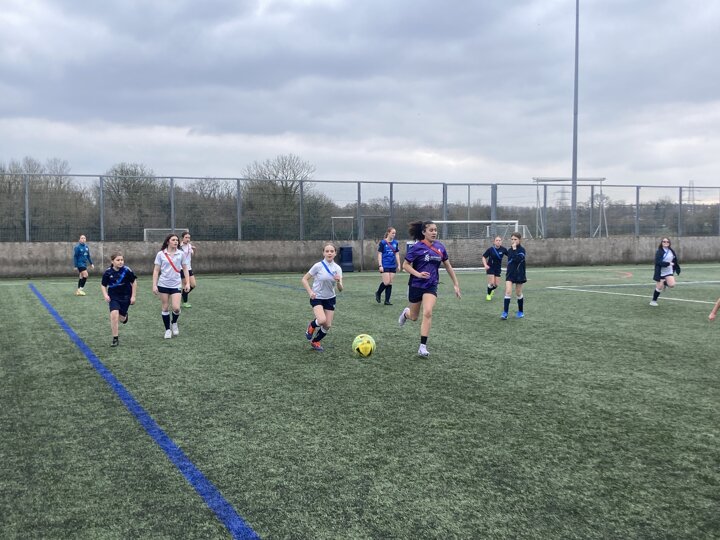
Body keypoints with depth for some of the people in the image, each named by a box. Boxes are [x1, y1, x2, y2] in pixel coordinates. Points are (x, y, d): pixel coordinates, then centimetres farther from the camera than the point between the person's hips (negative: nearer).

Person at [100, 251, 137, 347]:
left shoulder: (127, 270, -15)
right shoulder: (108, 272, -11)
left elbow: (134, 282, -3)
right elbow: (103, 285, 4)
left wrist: (133, 296, -2)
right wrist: (105, 295, -11)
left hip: (125, 296, 0)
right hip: (113, 297, 0)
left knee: (121, 319, 6)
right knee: (114, 314, -20)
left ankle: (125, 316, 48)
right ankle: (115, 339, -9)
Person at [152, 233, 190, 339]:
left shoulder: (181, 254, 1)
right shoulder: (161, 254, -3)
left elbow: (185, 269, 8)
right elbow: (156, 270, 0)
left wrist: (187, 283, 1)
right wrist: (154, 285, -6)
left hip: (176, 285, 0)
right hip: (163, 285, 0)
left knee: (176, 308, -11)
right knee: (165, 308, 4)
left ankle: (174, 323, 20)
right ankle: (167, 330, 19)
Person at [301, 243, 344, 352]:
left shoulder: (337, 268, -5)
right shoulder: (318, 266, -15)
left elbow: (340, 289, -8)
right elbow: (304, 279, -7)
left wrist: (338, 281, -29)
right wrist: (310, 292, -20)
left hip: (330, 299, 4)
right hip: (317, 298, -4)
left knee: (328, 326, 3)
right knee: (322, 320, -28)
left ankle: (315, 342, 30)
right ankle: (311, 326, 8)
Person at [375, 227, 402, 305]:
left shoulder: (395, 243, 8)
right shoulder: (383, 242, -5)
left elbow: (397, 254, 14)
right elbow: (379, 254, -6)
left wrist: (399, 265, 10)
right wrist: (380, 265, -11)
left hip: (392, 266, 5)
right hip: (385, 266, -5)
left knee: (390, 283, 4)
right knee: (386, 282, -11)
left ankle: (387, 300, 9)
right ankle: (378, 293, 15)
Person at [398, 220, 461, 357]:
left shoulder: (440, 247, 0)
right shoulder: (417, 247, -12)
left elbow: (448, 266, 10)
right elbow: (405, 265, -8)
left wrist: (456, 284, 10)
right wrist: (418, 274, -24)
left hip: (431, 286, 2)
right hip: (416, 285, -2)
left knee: (427, 313, -18)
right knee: (414, 317, 12)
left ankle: (423, 347, -11)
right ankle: (406, 312, 51)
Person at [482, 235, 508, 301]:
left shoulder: (503, 249, -12)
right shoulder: (490, 249, -15)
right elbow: (484, 257, -6)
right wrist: (485, 265, -21)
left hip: (498, 268, 2)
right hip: (490, 268, -2)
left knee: (496, 284, 3)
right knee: (491, 283, -10)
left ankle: (491, 290, 39)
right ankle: (488, 294, 18)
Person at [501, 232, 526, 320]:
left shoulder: (521, 250, -10)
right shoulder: (509, 250, 6)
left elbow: (517, 259, -28)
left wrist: (514, 249, -24)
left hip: (519, 274, -3)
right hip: (510, 274, 4)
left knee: (518, 294, 8)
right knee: (508, 292, -10)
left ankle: (521, 312, 25)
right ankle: (505, 313, -14)